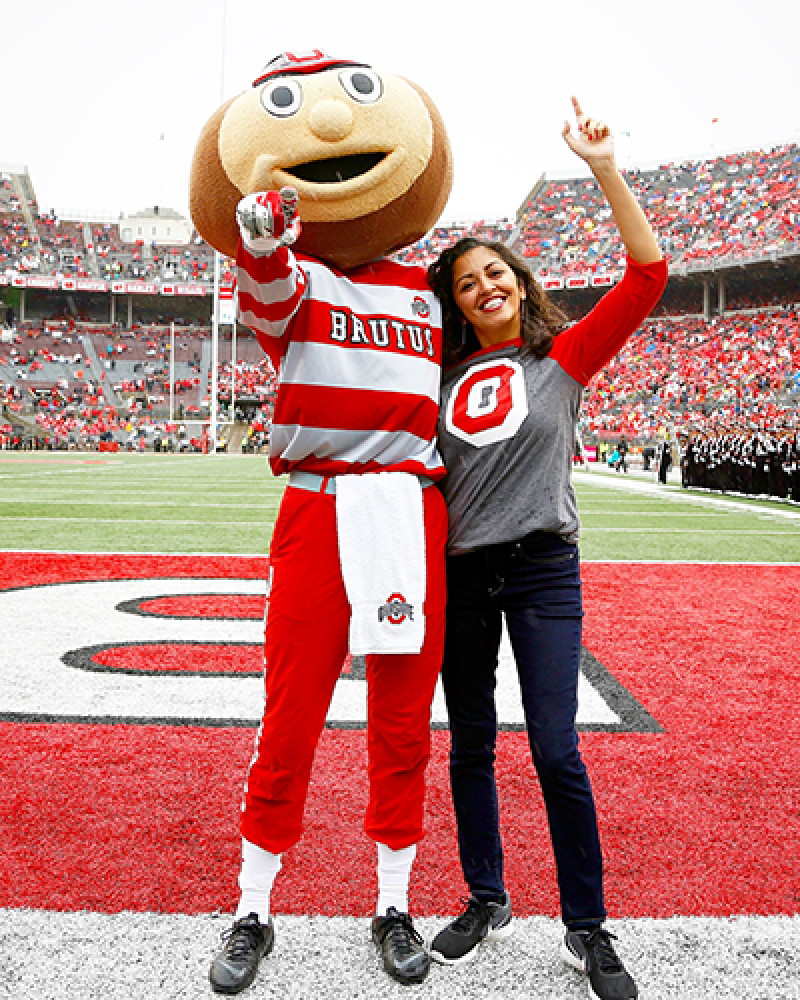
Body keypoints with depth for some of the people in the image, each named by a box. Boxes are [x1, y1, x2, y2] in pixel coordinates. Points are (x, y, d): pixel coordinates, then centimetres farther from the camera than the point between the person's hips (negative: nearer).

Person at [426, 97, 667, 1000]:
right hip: (459, 574, 3)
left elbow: (647, 273, -7)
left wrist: (604, 168, -12)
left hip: (542, 571, -3)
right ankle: (486, 902, 30)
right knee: (470, 746, 11)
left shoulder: (565, 357, 1)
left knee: (556, 753, -4)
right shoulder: (443, 375, 8)